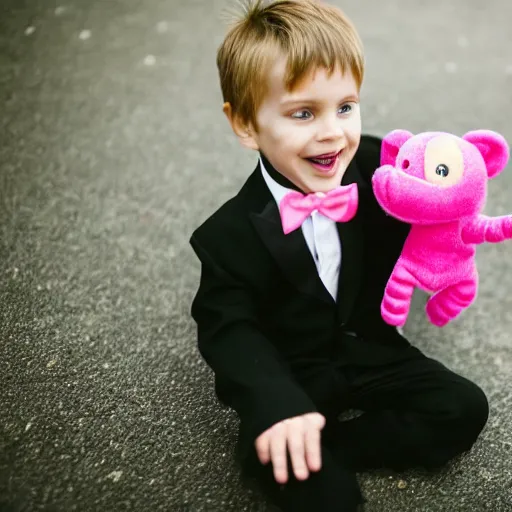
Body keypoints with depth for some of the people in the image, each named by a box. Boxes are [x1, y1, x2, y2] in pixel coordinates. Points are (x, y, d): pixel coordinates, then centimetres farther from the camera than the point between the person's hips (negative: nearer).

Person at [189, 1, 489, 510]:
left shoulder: (376, 167, -12)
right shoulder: (230, 236, -20)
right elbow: (230, 329, -18)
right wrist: (278, 405, -36)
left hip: (369, 348, 6)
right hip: (289, 372, -5)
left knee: (464, 409, -9)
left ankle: (323, 449, -6)